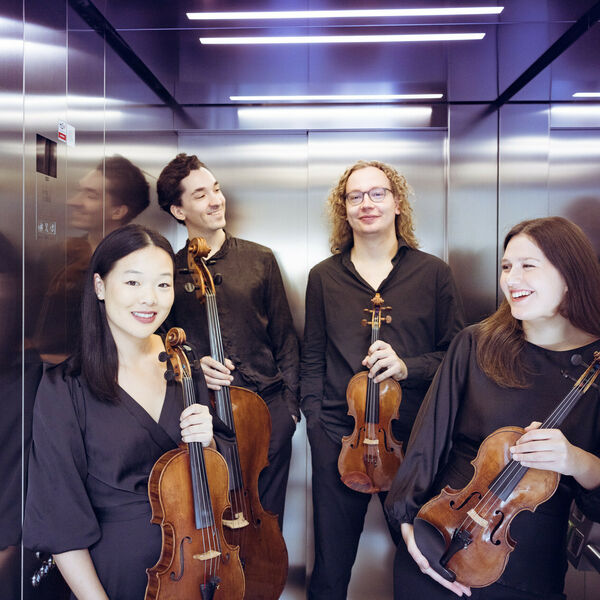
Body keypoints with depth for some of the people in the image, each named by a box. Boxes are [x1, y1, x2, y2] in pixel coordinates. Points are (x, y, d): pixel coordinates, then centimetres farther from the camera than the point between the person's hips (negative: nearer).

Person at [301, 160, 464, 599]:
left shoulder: (433, 273, 1)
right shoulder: (324, 277, 5)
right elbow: (313, 360, 8)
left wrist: (407, 366, -14)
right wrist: (316, 422, 1)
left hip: (413, 434, 0)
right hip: (339, 435, 1)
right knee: (332, 563, 14)